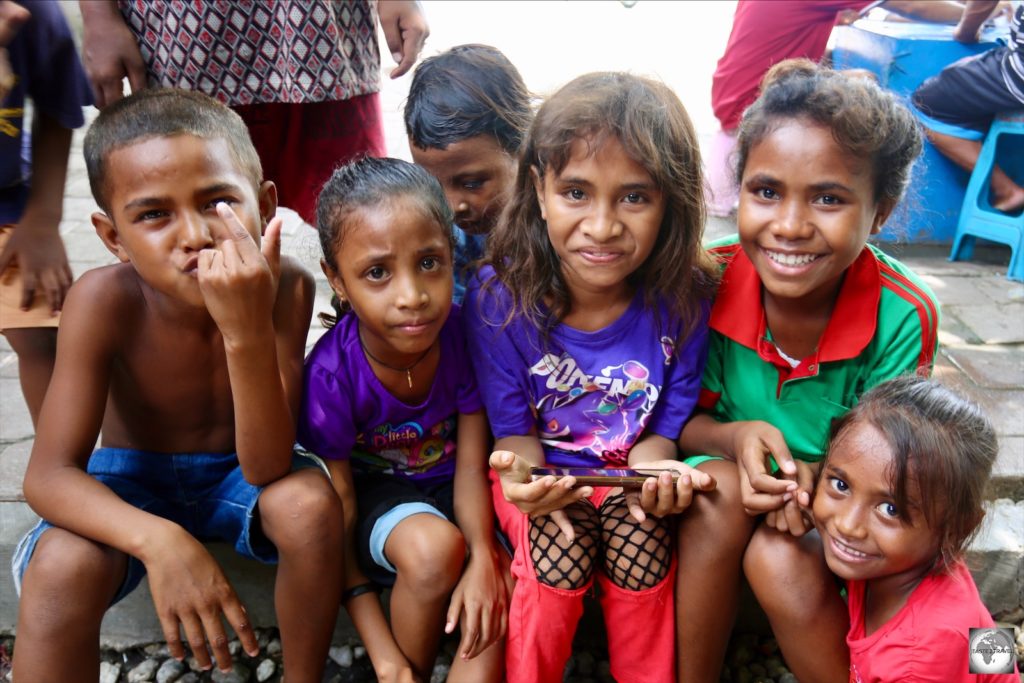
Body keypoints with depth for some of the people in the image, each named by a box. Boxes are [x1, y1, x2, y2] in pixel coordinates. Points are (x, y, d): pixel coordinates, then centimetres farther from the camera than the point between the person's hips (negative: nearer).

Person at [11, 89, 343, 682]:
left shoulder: (285, 288, -26)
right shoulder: (105, 301, -25)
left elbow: (266, 468, -30)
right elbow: (49, 475, -26)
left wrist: (248, 332, -45)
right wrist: (159, 540, -45)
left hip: (239, 474, 1)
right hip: (130, 484, 0)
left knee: (311, 502, -31)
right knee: (60, 566, -32)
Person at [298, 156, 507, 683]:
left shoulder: (463, 334, -21)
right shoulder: (331, 376, -27)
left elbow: (471, 466, -14)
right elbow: (338, 523, -21)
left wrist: (484, 557, -33)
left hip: (443, 483, 2)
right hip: (373, 487, -2)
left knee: (498, 596, -25)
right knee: (433, 546, -33)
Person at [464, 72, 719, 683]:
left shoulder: (684, 297, -15)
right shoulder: (499, 295, -18)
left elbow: (664, 428, -5)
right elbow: (515, 429, -8)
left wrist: (655, 473, -29)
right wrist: (523, 479, -31)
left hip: (631, 471, 1)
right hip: (543, 471, -1)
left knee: (641, 533, -27)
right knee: (563, 549, -27)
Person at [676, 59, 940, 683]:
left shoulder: (903, 318, -20)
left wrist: (815, 477, -32)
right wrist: (736, 438, -29)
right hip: (727, 468, 2)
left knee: (780, 561, -30)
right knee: (720, 488, -30)